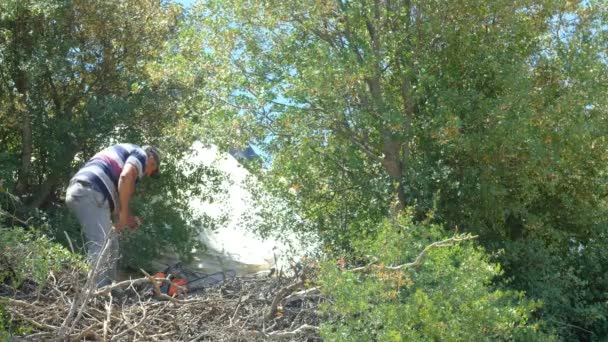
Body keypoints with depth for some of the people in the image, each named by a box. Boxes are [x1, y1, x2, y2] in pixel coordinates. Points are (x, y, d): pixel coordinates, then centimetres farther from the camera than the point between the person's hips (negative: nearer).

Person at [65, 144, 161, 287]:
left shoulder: (122, 152, 34)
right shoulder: (140, 154, 8)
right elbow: (126, 177, -14)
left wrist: (126, 217, 28)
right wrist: (124, 214, -9)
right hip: (89, 192, -9)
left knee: (110, 245, 17)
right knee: (101, 248, -11)